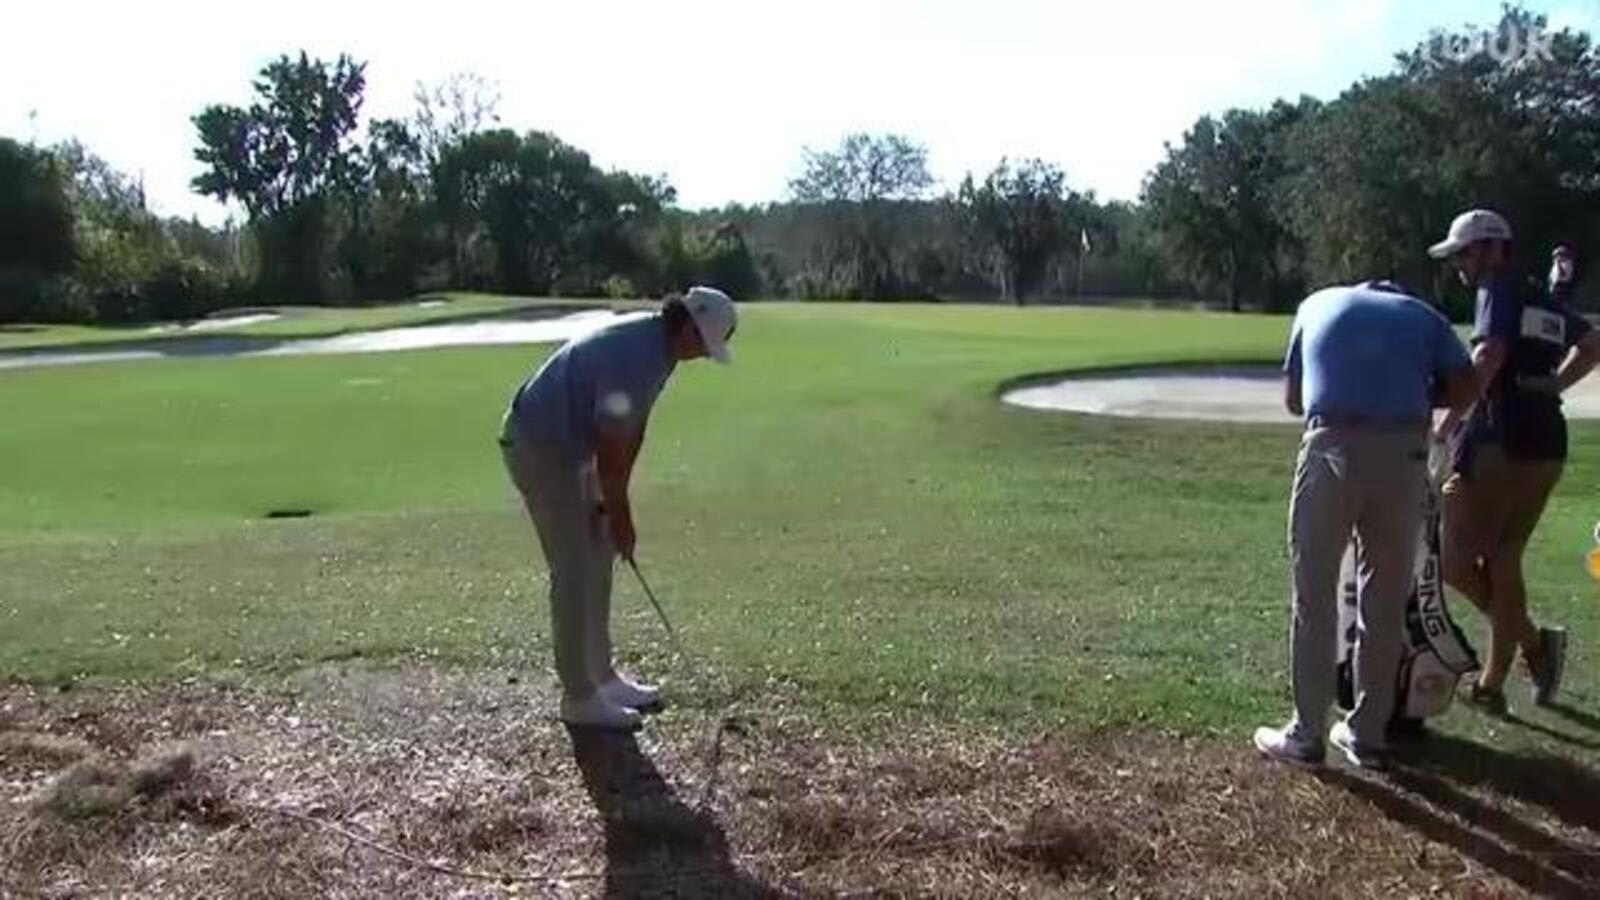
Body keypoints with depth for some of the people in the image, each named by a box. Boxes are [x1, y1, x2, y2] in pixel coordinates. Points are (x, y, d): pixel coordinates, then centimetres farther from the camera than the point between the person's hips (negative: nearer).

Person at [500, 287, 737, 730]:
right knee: (574, 573, -6)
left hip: (572, 447, 10)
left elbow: (633, 429, 5)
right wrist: (620, 517, -12)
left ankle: (601, 676, 24)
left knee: (598, 563, 14)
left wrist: (614, 504, 4)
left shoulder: (657, 341, 1)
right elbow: (611, 450, -24)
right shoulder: (633, 358, -30)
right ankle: (579, 696, 5)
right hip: (538, 448, -10)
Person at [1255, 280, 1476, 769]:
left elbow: (1292, 398, 23)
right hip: (1403, 453, 1)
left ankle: (1306, 734, 11)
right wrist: (1411, 397, 22)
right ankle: (1368, 734, 20)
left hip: (1333, 449, -1)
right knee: (1386, 601, 11)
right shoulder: (1421, 314, 21)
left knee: (1315, 597, 6)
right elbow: (1464, 387, 6)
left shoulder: (1318, 304, 23)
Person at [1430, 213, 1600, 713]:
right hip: (1548, 447, 9)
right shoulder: (1545, 300, 20)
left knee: (1454, 558, -2)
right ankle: (1492, 684, 17)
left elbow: (1489, 357, -20)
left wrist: (1447, 423, -21)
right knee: (1502, 560, 13)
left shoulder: (1499, 289, -4)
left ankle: (1534, 641, -6)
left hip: (1502, 442, -8)